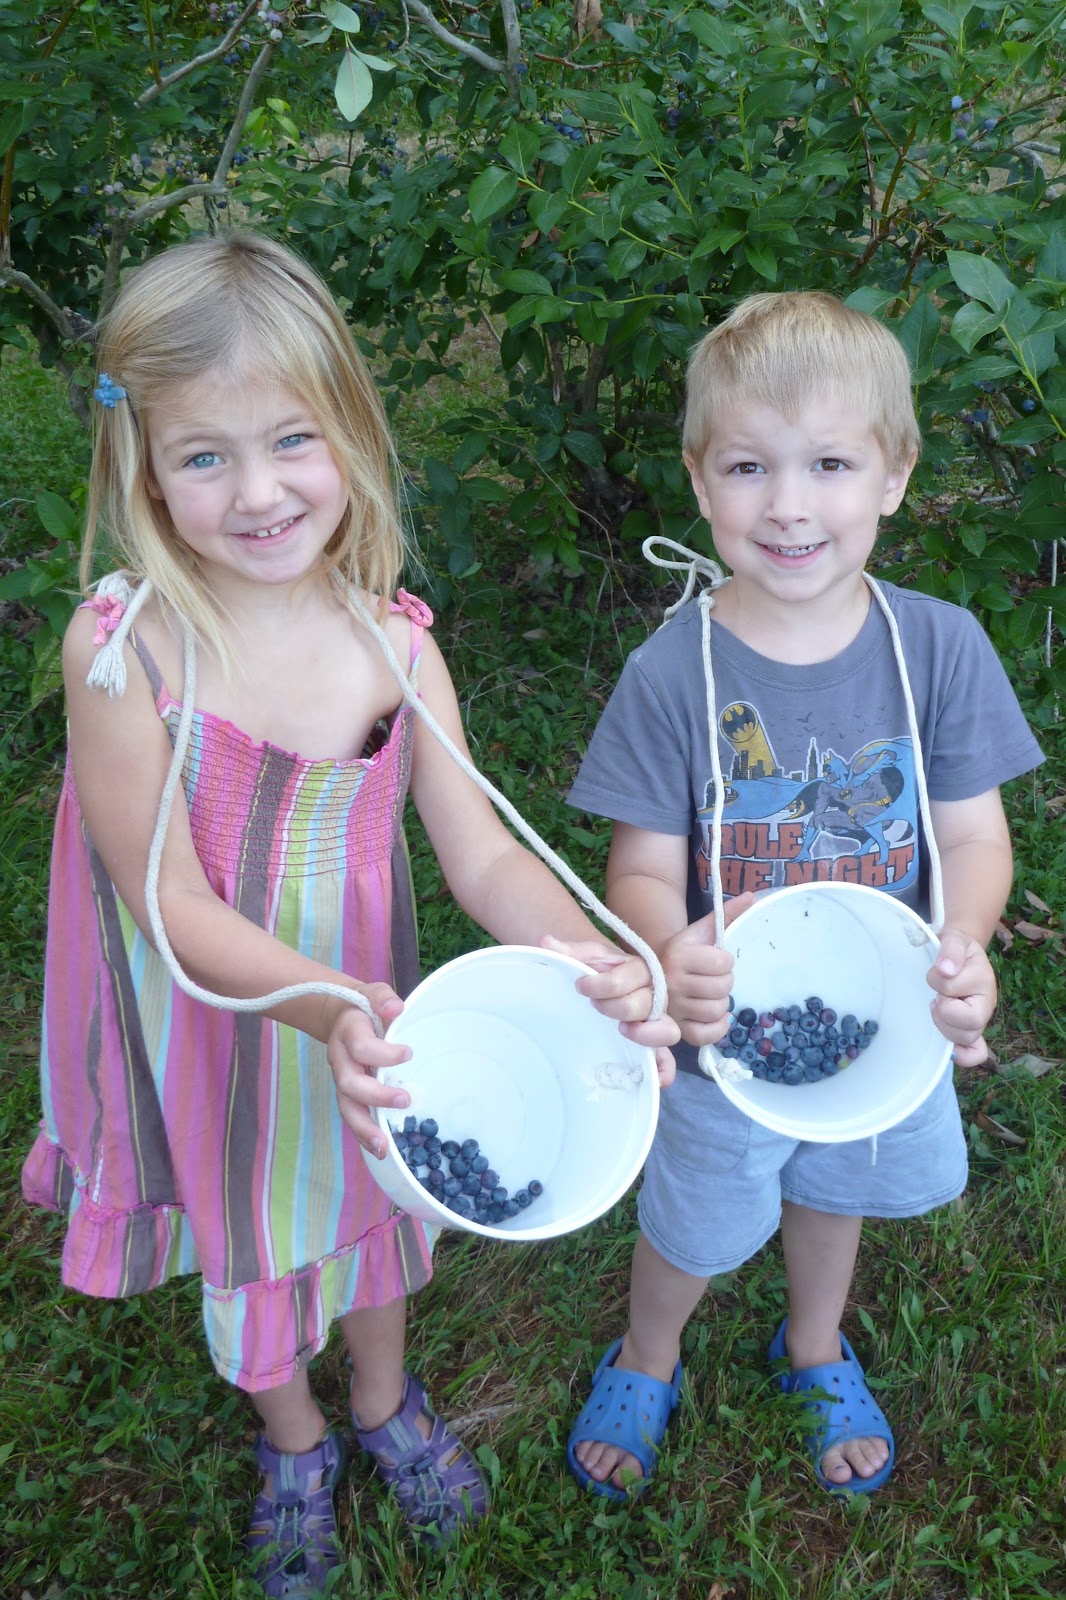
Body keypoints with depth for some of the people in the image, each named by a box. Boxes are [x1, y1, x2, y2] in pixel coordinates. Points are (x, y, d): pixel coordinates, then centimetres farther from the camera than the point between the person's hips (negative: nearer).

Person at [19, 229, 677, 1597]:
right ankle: (292, 1438, 57)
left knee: (370, 1197, 27)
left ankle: (384, 1400, 60)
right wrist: (324, 1006, -40)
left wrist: (594, 959, -34)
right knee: (246, 1234, 23)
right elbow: (171, 903, -24)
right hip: (210, 1030, -2)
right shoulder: (121, 648, -25)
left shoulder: (392, 638, -15)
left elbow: (481, 852, -15)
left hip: (365, 1015, 3)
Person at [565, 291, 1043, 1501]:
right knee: (696, 1226, 22)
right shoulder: (673, 673, -22)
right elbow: (643, 866, -18)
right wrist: (669, 955, -40)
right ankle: (645, 1365, 56)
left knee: (833, 1194, 30)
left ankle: (816, 1350, 63)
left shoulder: (940, 648, -17)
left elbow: (972, 833, -11)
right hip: (725, 1034, -2)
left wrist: (962, 945, -32)